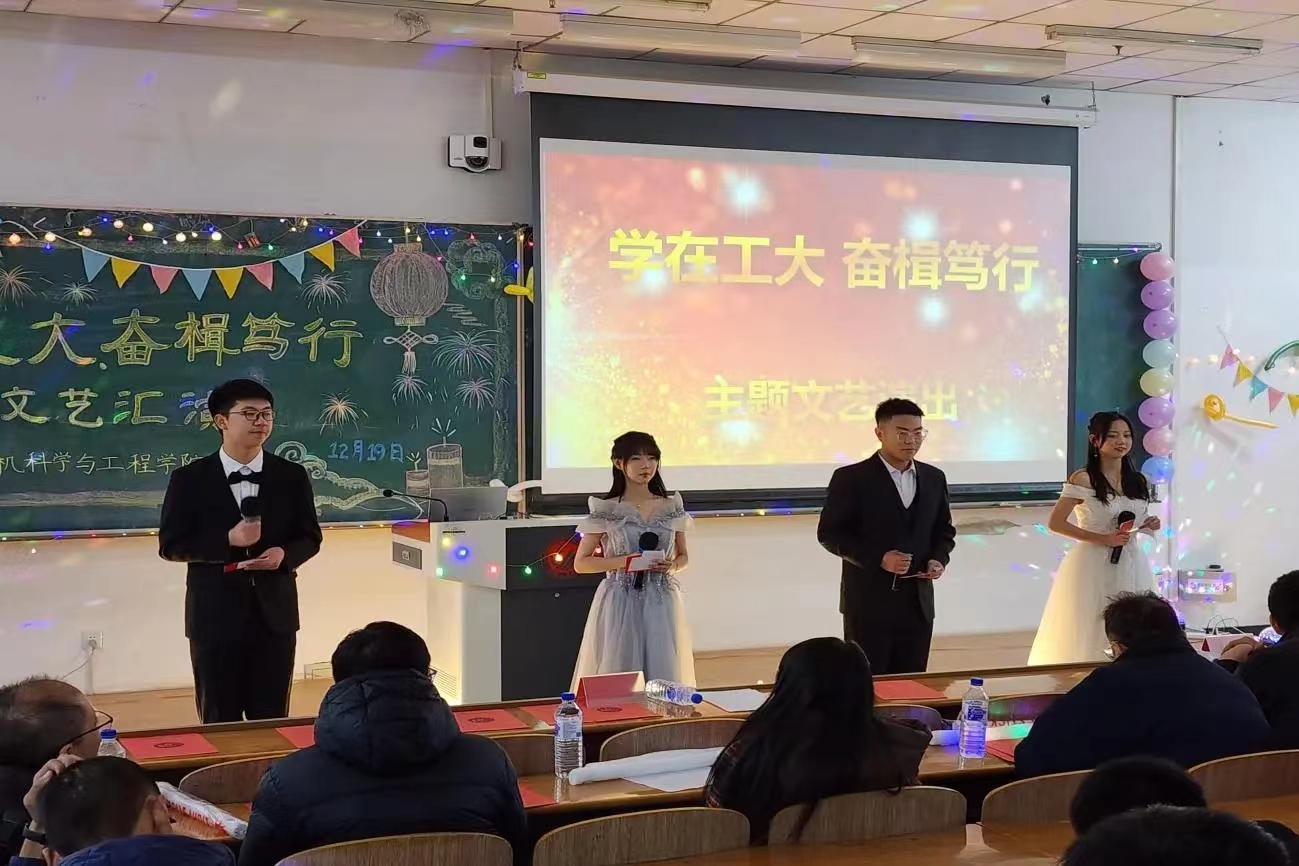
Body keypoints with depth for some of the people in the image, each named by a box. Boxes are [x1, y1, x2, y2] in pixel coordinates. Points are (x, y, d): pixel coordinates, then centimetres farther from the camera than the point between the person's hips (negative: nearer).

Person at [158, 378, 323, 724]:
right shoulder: (190, 479, -4)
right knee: (219, 721, 7)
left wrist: (284, 554, -15)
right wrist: (228, 541, -18)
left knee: (272, 719, 8)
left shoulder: (292, 476, 3)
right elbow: (170, 545, -4)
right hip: (215, 616, -2)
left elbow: (310, 537, 8)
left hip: (274, 614, 2)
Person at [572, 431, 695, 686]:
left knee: (664, 675, 0)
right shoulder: (606, 511, -2)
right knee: (618, 676, -3)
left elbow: (683, 556, 17)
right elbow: (581, 563, 0)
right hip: (620, 604, -2)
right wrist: (622, 562, -13)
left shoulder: (671, 507, 7)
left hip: (661, 603, 3)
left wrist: (672, 566, -6)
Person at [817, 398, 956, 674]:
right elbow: (829, 533, -8)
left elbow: (944, 530, 18)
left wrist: (939, 558, -4)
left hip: (918, 604, 5)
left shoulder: (934, 479, 9)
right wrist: (878, 558, -19)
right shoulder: (851, 479, -7)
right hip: (868, 604, -5)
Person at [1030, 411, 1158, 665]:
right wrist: (1103, 539, -15)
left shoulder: (1138, 481, 10)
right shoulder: (1083, 479, -7)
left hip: (1131, 565, 5)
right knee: (1089, 635, -4)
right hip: (1093, 565, -5)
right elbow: (1055, 523, -11)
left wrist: (1150, 525, 0)